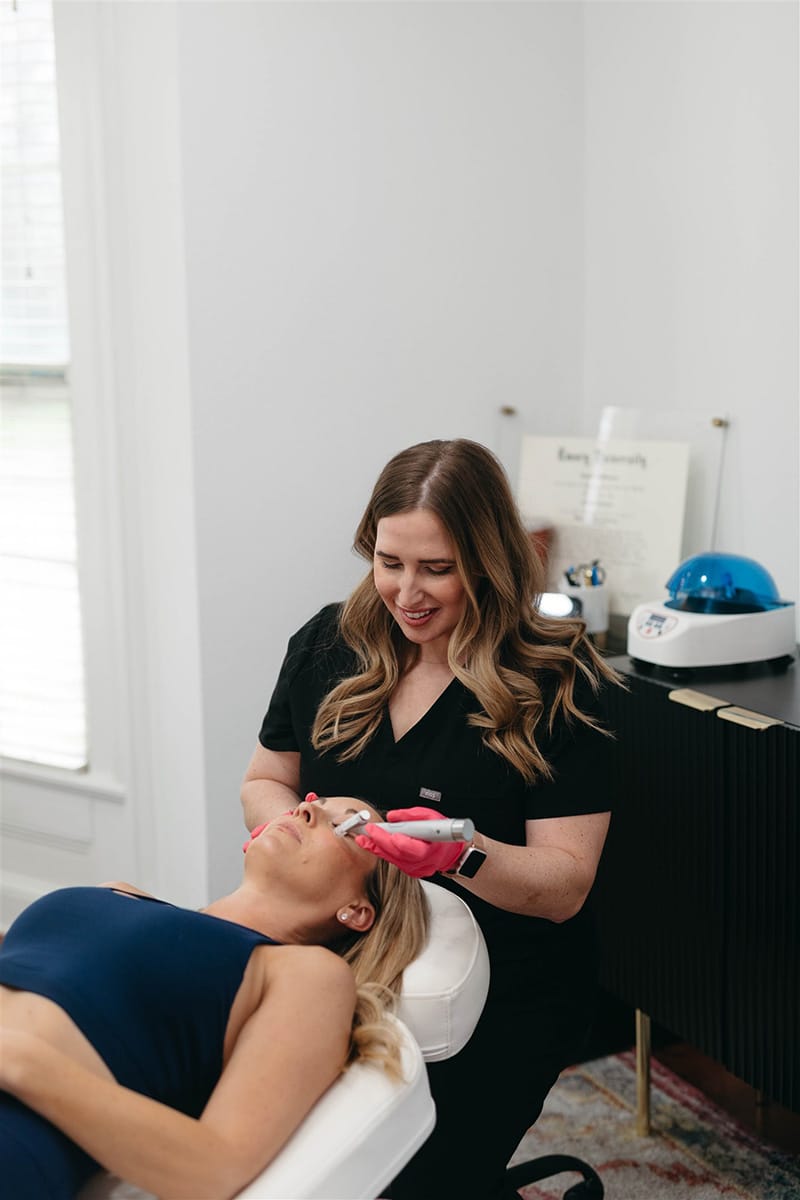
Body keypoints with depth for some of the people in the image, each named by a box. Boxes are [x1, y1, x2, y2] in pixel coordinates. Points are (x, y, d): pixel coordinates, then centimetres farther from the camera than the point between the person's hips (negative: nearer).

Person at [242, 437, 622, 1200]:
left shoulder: (559, 685, -11)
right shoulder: (326, 647, 2)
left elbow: (565, 888, -13)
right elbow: (263, 782, 14)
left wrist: (463, 854, -33)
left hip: (501, 1004, -3)